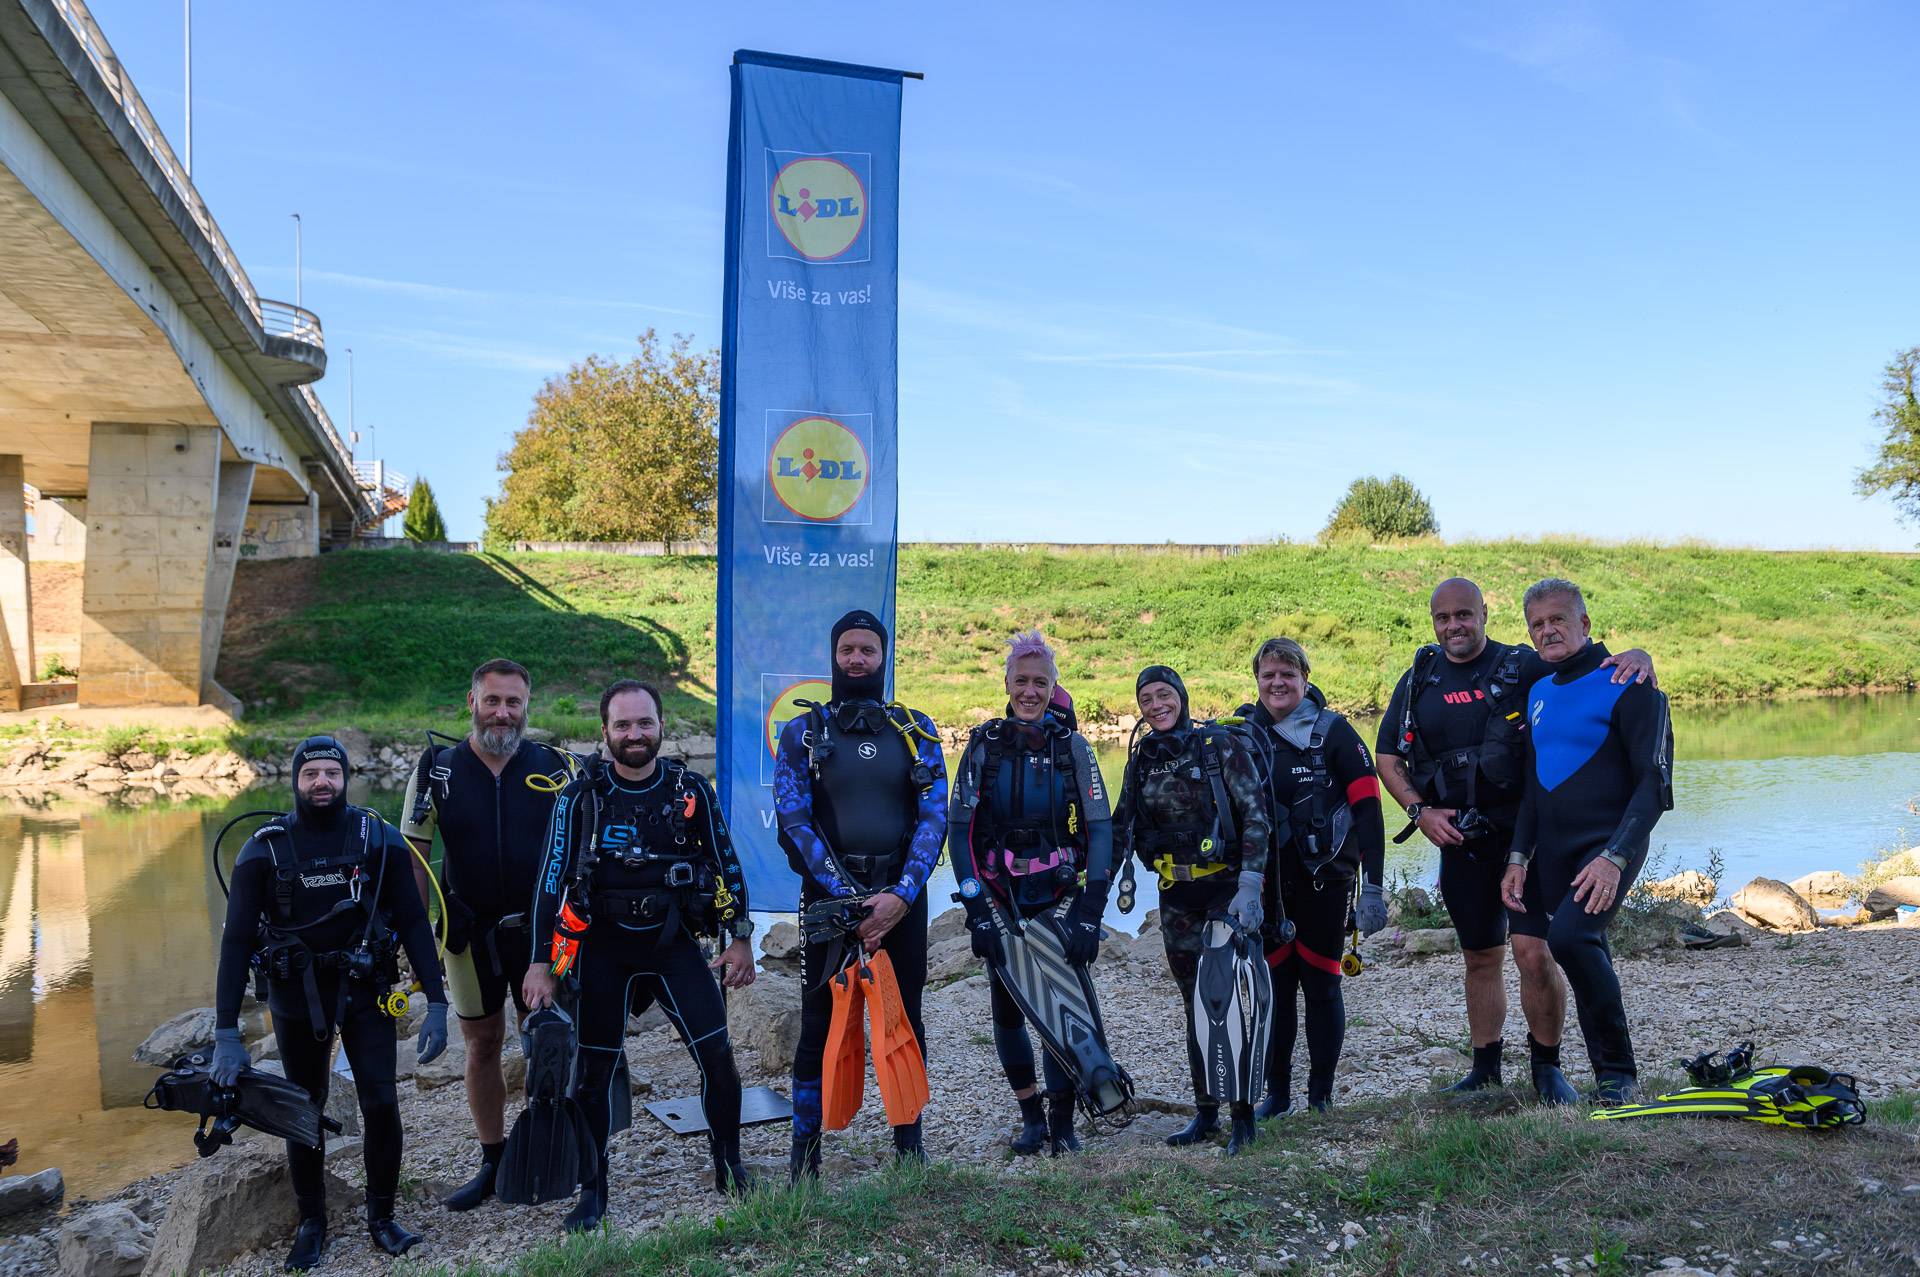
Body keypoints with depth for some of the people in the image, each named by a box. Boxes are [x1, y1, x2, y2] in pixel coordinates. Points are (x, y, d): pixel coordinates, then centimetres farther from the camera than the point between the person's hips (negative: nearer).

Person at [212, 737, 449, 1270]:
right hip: (296, 996, 1)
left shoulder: (380, 841, -10)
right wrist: (226, 1034, -13)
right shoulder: (263, 850, -10)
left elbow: (414, 923, -8)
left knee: (381, 1103, -5)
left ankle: (382, 1218, 16)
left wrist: (437, 1004, -13)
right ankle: (311, 1222, 30)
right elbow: (237, 941, -9)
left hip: (363, 990, 0)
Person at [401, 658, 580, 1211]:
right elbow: (412, 855, 0)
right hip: (470, 933, 1)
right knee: (482, 1046, 12)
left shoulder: (557, 768, -5)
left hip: (541, 930, -1)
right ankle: (493, 1161, 27)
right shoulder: (437, 769, -4)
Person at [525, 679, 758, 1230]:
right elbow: (552, 879, -5)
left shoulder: (691, 789, -3)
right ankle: (593, 1191, 21)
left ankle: (730, 1168, 15)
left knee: (718, 1056, -5)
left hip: (674, 942, 1)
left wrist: (740, 940, 2)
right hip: (603, 948, 0)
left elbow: (727, 865, 4)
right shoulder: (581, 796, -7)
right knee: (594, 1072, 4)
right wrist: (540, 963, -8)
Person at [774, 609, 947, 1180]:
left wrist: (900, 894, -16)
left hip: (902, 898, 1)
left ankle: (910, 1144, 23)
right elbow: (794, 823, -6)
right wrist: (849, 896, -16)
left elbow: (934, 817, -2)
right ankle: (805, 1151, 17)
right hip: (828, 897, -1)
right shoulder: (801, 734, 2)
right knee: (819, 1024, 4)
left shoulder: (917, 731, 6)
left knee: (906, 1022, 8)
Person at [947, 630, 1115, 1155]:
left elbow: (1100, 828, -6)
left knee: (1062, 1001, -10)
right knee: (1007, 1009, 4)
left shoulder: (1072, 746, -3)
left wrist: (1089, 911, -15)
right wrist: (975, 909, -13)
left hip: (1059, 895, -1)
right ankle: (1031, 1117, 21)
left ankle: (1062, 1121, 5)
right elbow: (959, 828, -5)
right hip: (999, 896, 1)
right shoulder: (984, 743, -3)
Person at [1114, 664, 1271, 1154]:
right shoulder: (1141, 759, 7)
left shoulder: (1221, 745, -7)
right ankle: (1205, 1111, 20)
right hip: (1176, 896, 4)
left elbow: (1256, 815, -11)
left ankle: (1242, 1114, 8)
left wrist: (1250, 885, -19)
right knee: (1195, 1003, 11)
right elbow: (1120, 827, 11)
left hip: (1227, 887, -4)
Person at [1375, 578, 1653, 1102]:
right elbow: (1387, 756, 12)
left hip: (1523, 833, -3)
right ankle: (1485, 1068, 27)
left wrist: (1636, 655, -29)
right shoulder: (1418, 681, 6)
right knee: (1481, 958, 14)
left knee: (1533, 951, -12)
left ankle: (1546, 1066, 10)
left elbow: (1588, 664, -7)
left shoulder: (1523, 665, -4)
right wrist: (1420, 810, 0)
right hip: (1459, 842, 4)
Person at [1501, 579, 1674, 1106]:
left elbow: (1654, 782, -12)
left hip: (1607, 847, -7)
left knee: (1569, 935, -25)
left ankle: (1618, 1070, -10)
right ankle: (1610, 1071, 22)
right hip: (1551, 851, 7)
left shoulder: (1627, 686, -8)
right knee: (1586, 958, 9)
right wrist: (1518, 856, 9)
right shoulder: (1539, 692, 13)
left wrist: (1615, 856, -20)